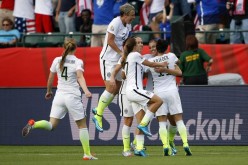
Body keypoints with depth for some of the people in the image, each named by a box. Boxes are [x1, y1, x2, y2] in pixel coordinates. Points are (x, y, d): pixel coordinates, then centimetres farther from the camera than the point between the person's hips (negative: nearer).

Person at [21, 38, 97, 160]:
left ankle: (33, 124, -28)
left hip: (59, 95, 3)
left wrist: (48, 91, 31)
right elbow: (80, 77, -22)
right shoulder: (78, 62, -4)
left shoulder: (57, 61, 7)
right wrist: (86, 91, -34)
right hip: (73, 97, -3)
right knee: (82, 125, 10)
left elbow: (50, 79, 14)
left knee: (51, 126, 2)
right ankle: (87, 154, 8)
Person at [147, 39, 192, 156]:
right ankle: (185, 145, -7)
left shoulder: (150, 61, 0)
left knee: (162, 122, 0)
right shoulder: (171, 56, 1)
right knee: (179, 120, 3)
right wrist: (166, 70, -7)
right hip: (172, 91, 0)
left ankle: (165, 146, -15)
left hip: (158, 92, 0)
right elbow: (179, 72, 0)